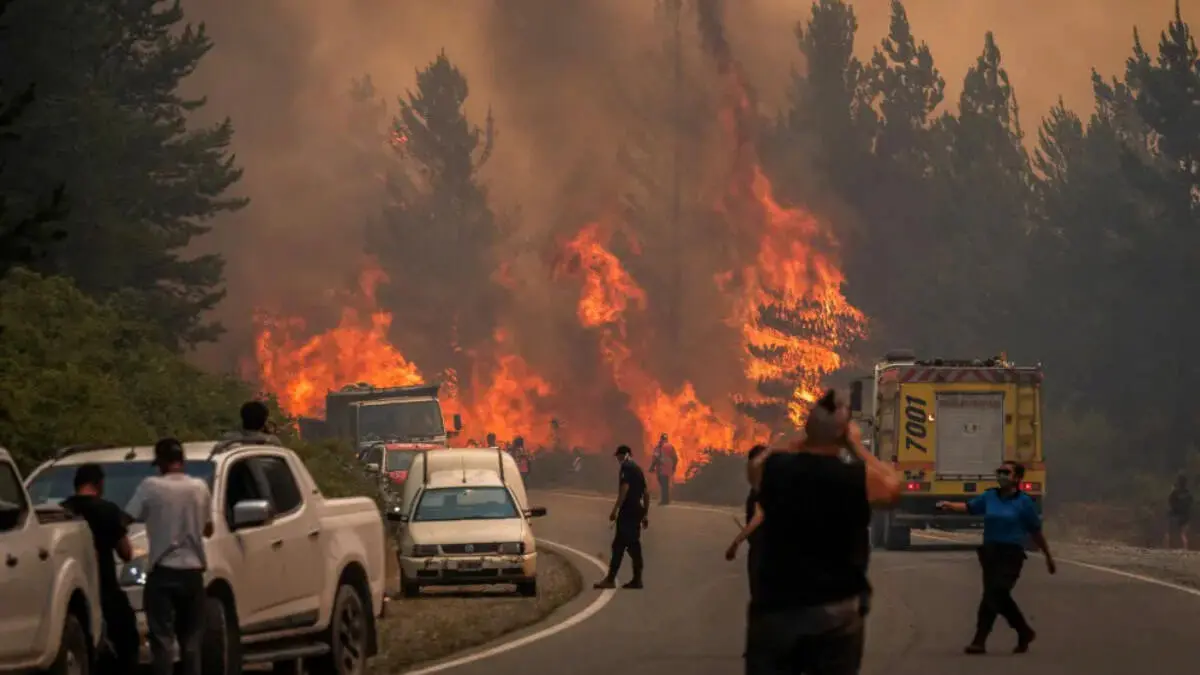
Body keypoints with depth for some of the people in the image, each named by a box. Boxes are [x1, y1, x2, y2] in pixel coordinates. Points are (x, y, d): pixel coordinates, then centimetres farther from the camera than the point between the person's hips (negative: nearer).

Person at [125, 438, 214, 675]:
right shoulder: (199, 488, 4)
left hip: (163, 571, -4)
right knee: (191, 640, 9)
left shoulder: (151, 487, -8)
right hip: (192, 570, 4)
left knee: (162, 639, -4)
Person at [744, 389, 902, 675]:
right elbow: (893, 487, 8)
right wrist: (856, 446, 12)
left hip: (774, 607, 1)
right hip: (836, 610, -1)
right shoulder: (859, 477, -12)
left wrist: (805, 439, 18)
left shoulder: (772, 468, -6)